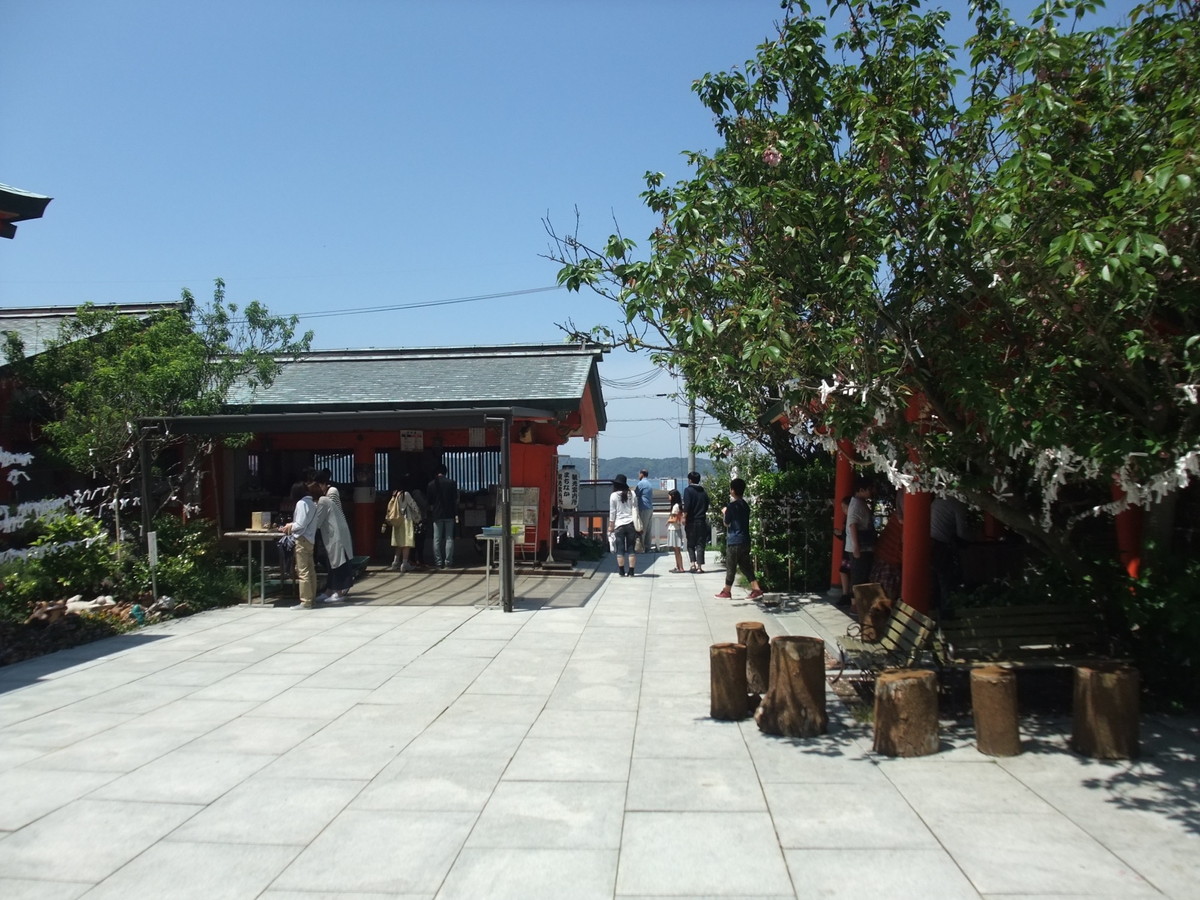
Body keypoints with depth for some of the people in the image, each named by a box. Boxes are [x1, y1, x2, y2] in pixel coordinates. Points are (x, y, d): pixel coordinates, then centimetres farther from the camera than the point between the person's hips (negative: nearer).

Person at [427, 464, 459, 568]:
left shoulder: (431, 484, -1)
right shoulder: (452, 483, -2)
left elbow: (429, 502, 2)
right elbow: (456, 500, 0)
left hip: (437, 515, 0)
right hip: (449, 514, 0)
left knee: (437, 539, 5)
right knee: (449, 538, 5)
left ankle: (438, 562, 4)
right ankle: (448, 561, 2)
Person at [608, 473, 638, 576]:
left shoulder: (614, 495, -3)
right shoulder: (632, 494, 5)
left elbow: (612, 512, -2)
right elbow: (635, 509, 5)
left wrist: (611, 526, 4)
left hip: (619, 524, -2)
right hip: (631, 524, 2)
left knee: (620, 550, 3)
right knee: (631, 549, 6)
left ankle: (622, 572, 3)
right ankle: (631, 571, 4)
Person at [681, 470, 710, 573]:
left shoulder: (688, 490, -6)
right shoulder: (704, 492, 9)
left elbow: (687, 505, -17)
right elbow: (706, 507, 13)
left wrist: (684, 517, -12)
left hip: (691, 521, -3)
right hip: (702, 521, 3)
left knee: (690, 544, 11)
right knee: (700, 544, 3)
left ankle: (693, 564, 1)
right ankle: (699, 567, -3)